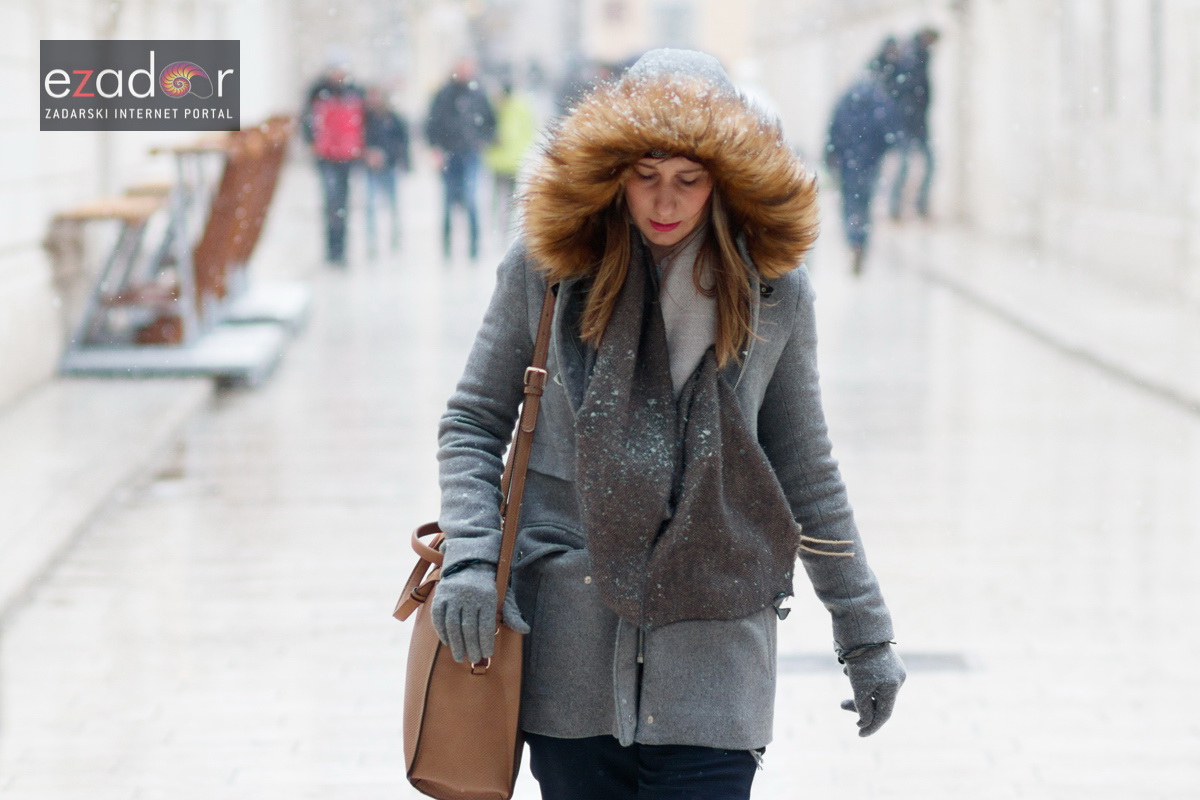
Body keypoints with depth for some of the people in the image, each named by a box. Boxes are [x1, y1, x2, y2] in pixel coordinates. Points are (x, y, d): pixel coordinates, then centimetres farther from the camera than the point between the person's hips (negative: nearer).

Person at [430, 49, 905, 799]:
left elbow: (805, 469, 11)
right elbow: (473, 421, 7)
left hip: (712, 644, 0)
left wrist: (865, 631, 13)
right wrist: (468, 555, -9)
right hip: (569, 641, 1)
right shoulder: (550, 261, 0)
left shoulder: (772, 287, 2)